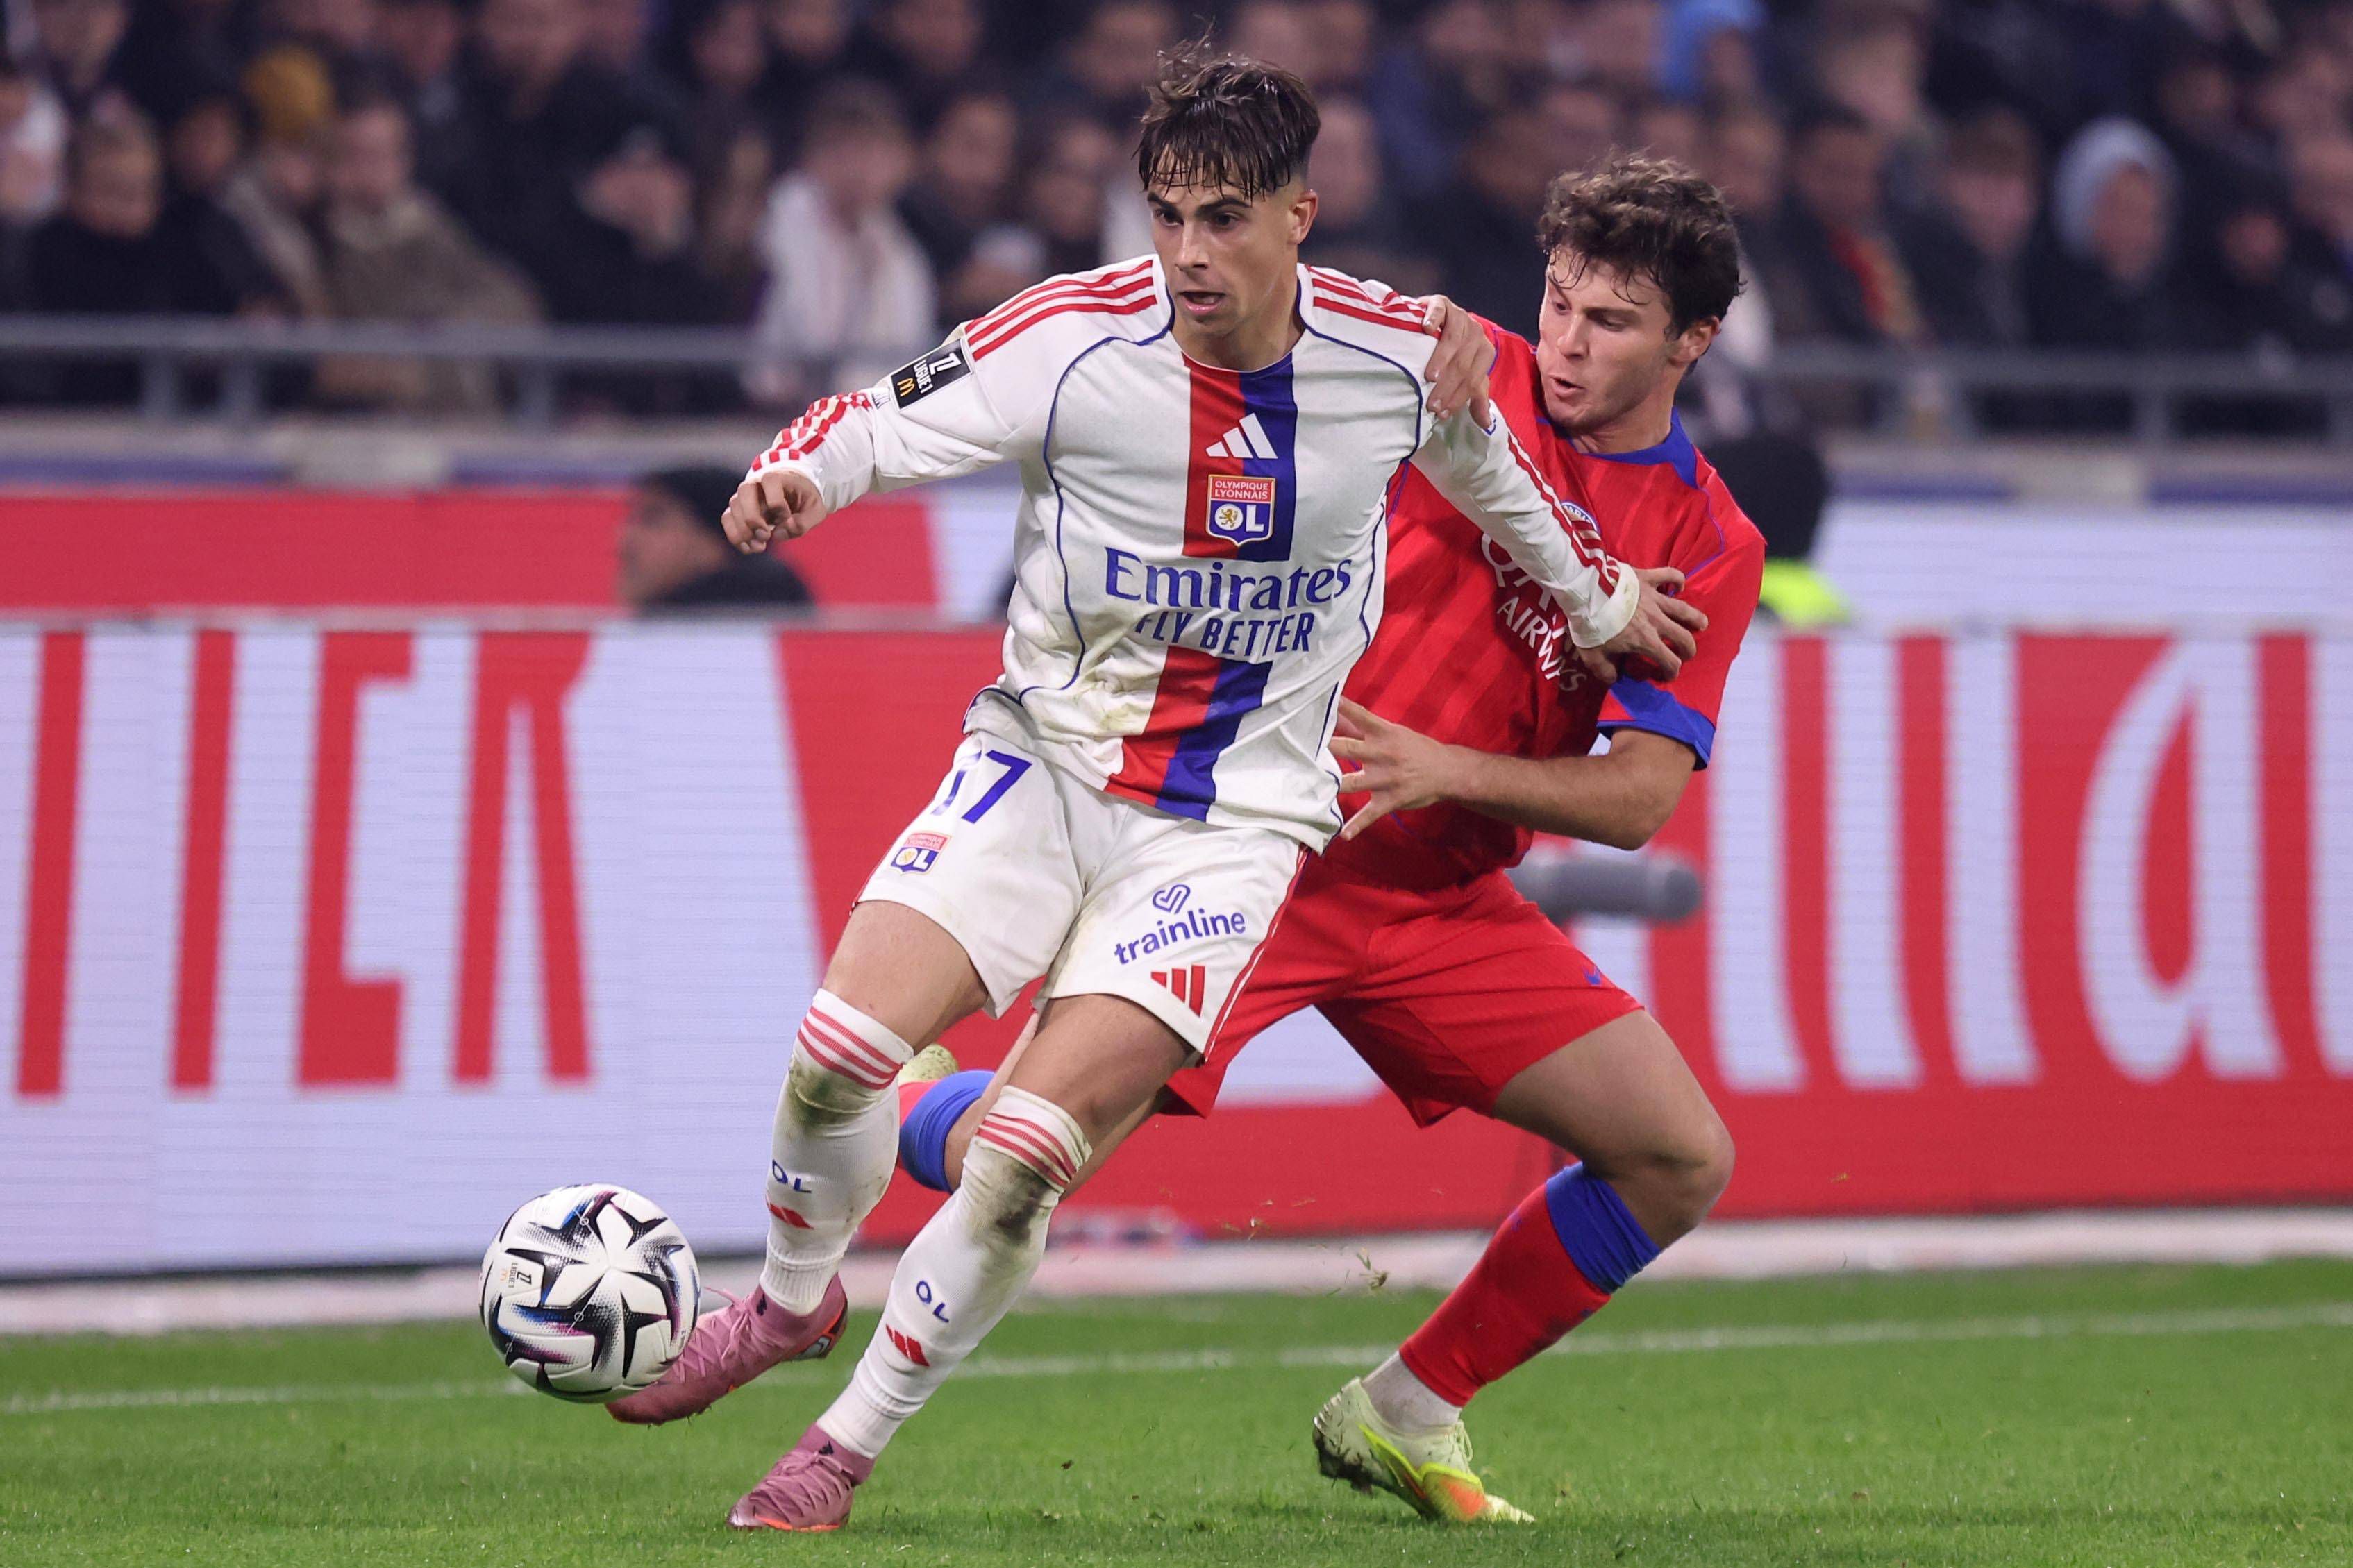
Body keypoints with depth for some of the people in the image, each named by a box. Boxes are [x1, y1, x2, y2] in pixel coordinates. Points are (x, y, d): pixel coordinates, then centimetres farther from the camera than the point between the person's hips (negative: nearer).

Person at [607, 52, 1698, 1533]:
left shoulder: (1396, 355, -8)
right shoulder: (1078, 338, -13)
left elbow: (1491, 464, 14)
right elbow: (882, 425, -11)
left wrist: (1601, 601, 29)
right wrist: (786, 479, -34)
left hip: (1237, 817, -1)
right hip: (1046, 756, 1)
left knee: (1027, 1158, -17)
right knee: (840, 1044, -16)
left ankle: (852, 1440, 4)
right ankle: (794, 1300, 17)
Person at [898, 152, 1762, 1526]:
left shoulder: (1711, 549, 0)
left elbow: (1639, 796, -7)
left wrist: (1444, 768, -22)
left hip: (1440, 898, 4)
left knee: (1682, 1161, -6)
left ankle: (1404, 1415, 12)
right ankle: (909, 1111, 21)